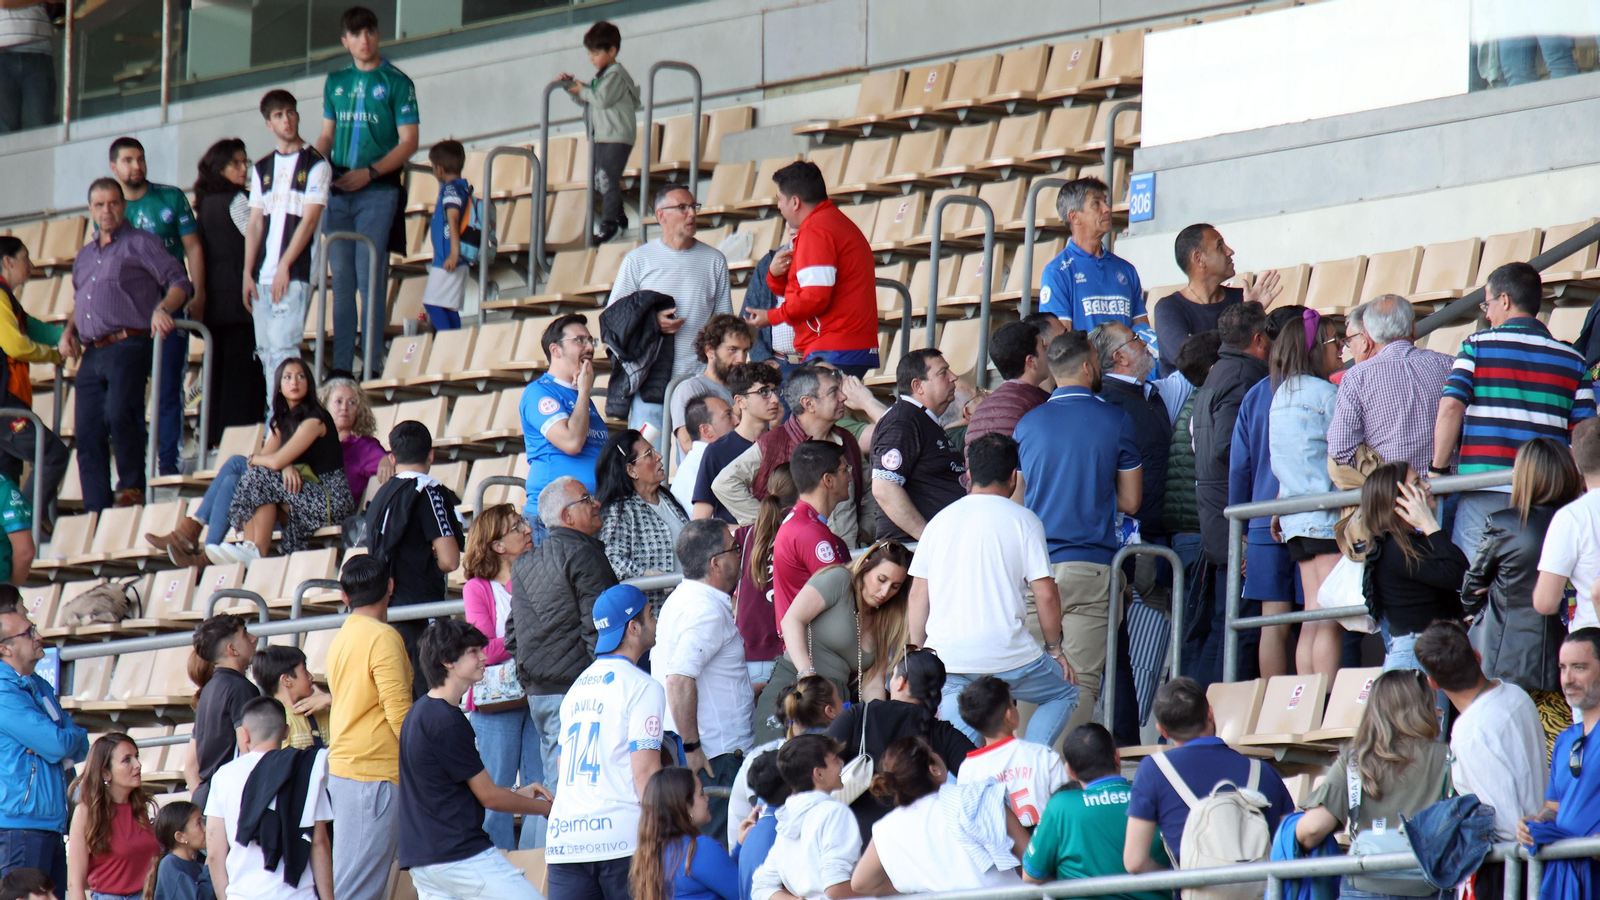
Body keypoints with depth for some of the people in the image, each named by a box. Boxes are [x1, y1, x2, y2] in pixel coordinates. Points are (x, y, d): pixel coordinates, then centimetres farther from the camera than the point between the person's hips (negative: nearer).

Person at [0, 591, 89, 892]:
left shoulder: (40, 687, 17)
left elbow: (80, 746, 17)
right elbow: (58, 744, -19)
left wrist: (61, 750, -7)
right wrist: (74, 736, 5)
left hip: (50, 828, 9)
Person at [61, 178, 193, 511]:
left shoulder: (140, 243, 5)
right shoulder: (85, 256, 26)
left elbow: (180, 283, -1)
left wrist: (162, 309, -19)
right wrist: (69, 330, 17)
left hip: (128, 346, -7)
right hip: (91, 355, 7)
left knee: (119, 413, -28)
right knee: (88, 437, -1)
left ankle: (132, 487, -13)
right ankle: (96, 515, 1)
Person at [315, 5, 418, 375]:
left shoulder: (396, 82, 2)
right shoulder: (335, 82, 16)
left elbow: (409, 142, -3)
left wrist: (369, 173, -14)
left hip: (377, 191, -4)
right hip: (337, 191, 4)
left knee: (370, 278, -9)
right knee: (341, 280, 3)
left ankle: (370, 368, -9)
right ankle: (340, 367, 5)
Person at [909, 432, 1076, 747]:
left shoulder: (941, 520, 12)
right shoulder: (1023, 520, 0)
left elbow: (918, 594, 11)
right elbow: (1045, 593, -3)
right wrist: (1054, 648, 11)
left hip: (944, 651, 3)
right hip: (1006, 653, -3)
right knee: (1064, 693, 20)